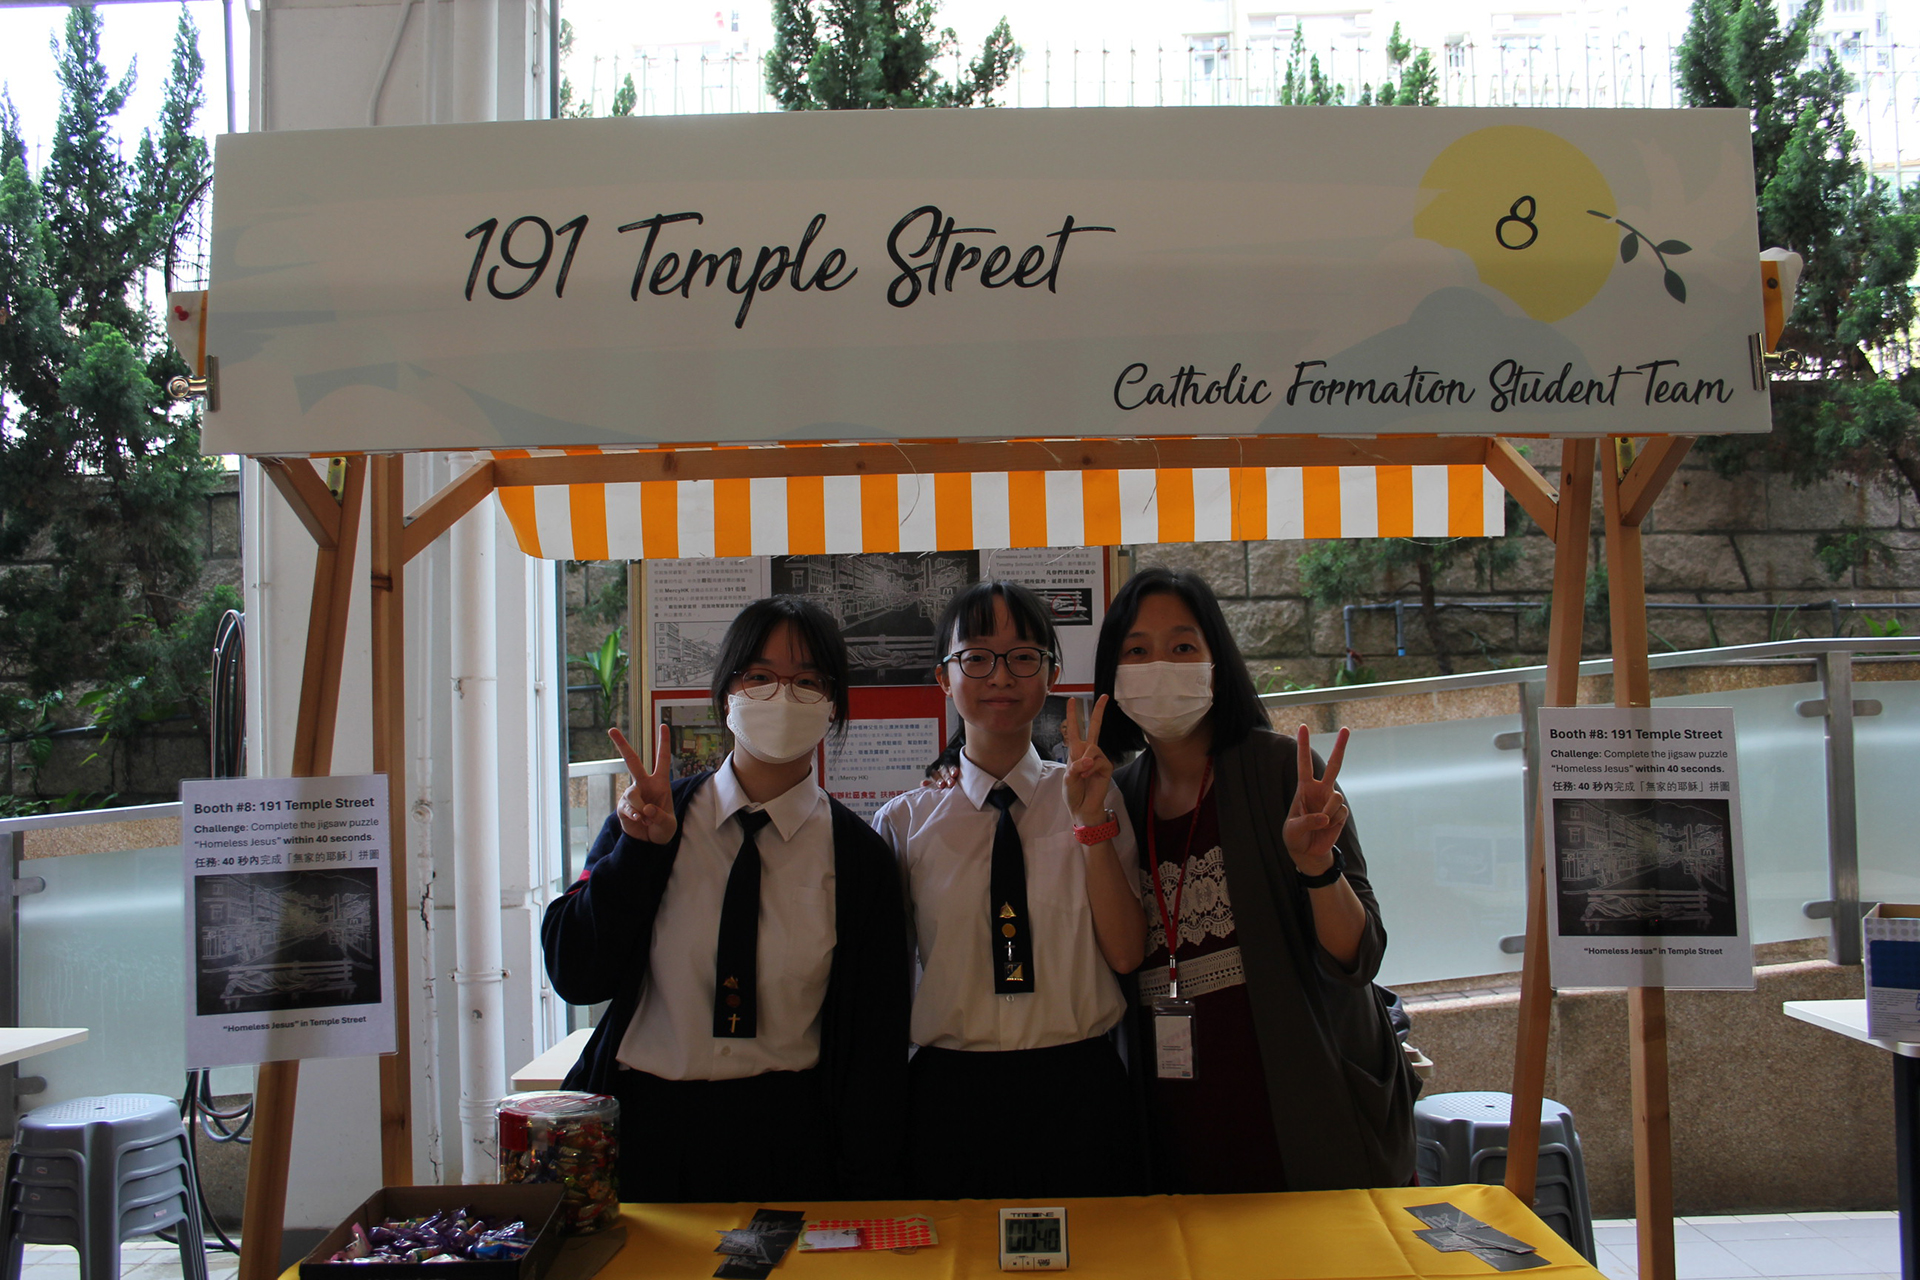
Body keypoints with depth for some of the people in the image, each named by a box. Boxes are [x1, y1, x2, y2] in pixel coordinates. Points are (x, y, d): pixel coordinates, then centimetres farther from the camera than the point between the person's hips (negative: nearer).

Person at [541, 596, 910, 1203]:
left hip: (786, 1144, -1)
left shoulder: (858, 856, -2)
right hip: (643, 1129, 1)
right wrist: (639, 848, -16)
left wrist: (864, 1204, -5)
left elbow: (875, 1044, 0)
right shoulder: (650, 820, 0)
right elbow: (573, 975, -4)